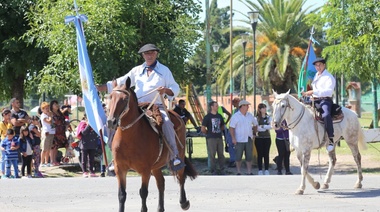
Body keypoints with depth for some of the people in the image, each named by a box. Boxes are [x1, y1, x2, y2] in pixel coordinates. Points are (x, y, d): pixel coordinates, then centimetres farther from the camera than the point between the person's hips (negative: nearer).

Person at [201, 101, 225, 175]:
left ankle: (222, 170, 14)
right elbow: (203, 129, -3)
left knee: (221, 154, 5)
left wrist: (219, 131, 13)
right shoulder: (207, 117, -4)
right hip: (211, 138, -5)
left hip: (219, 137, 5)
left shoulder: (219, 116, 12)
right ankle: (213, 171, 3)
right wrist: (209, 133, 7)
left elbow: (222, 126, 26)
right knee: (212, 155, -3)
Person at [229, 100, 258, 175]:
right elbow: (231, 128, -9)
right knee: (238, 157, 1)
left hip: (249, 140, 4)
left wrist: (254, 132, 14)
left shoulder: (250, 115, 9)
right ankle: (239, 172, 11)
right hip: (239, 140, -4)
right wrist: (233, 138, -17)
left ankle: (249, 171, 12)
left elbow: (255, 124, 22)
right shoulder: (235, 116, -6)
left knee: (249, 157, 5)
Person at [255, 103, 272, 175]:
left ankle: (266, 170, 8)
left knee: (266, 154, 3)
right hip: (259, 138, -2)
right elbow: (257, 128, -12)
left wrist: (262, 126, -17)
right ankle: (260, 170, 6)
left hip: (267, 138, 2)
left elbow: (270, 126, -5)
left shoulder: (268, 117, 9)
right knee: (260, 154, 0)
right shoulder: (257, 118, -1)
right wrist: (266, 127, -15)